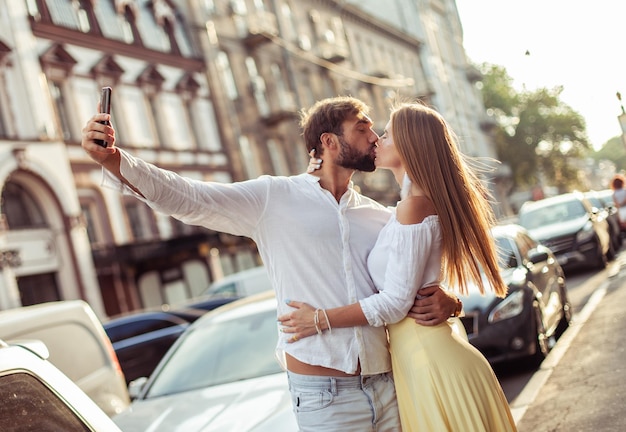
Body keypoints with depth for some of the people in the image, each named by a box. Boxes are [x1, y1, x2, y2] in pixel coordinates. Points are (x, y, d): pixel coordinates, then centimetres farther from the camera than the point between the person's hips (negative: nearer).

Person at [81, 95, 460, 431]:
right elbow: (187, 198, -7)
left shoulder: (382, 219, 11)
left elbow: (424, 284, 14)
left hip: (390, 388, 4)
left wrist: (447, 302, -10)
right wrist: (114, 159, -20)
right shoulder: (276, 198, 0)